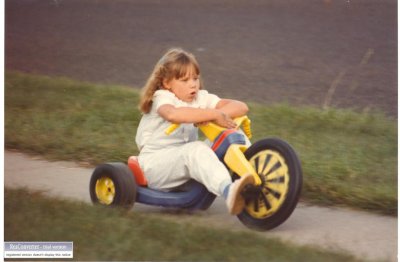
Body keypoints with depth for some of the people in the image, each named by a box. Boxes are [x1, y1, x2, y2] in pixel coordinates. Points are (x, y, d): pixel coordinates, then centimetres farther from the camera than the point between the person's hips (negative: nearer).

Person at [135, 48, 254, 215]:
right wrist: (215, 114, -36)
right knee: (197, 149, -35)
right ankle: (228, 190, -58)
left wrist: (215, 116, -22)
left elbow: (241, 107, -3)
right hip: (155, 163, -7)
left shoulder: (201, 98, 8)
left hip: (183, 160, 7)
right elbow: (172, 114, -37)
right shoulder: (162, 97, -9)